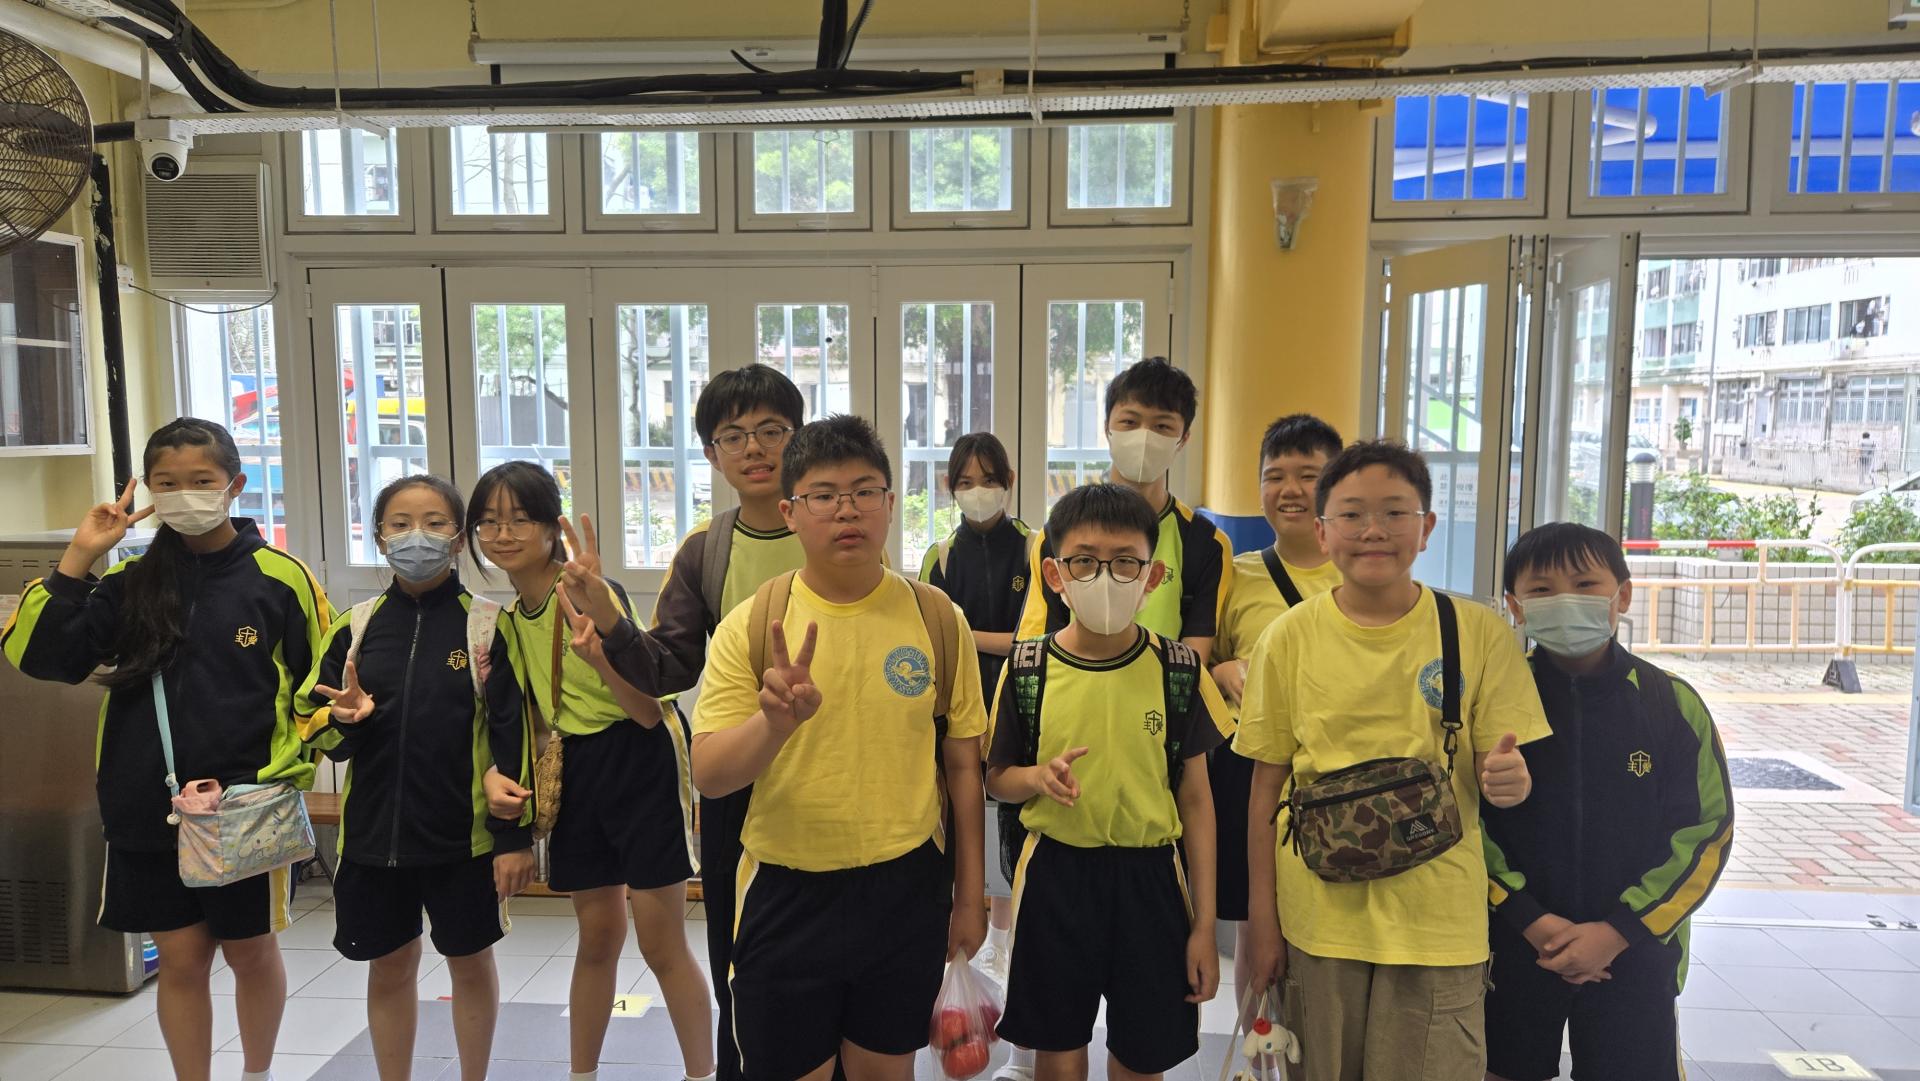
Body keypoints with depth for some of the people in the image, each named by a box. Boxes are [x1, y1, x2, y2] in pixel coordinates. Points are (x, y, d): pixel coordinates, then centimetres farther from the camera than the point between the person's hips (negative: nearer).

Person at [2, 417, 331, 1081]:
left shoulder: (280, 577, -6)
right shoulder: (131, 582, 3)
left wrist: (283, 775, -9)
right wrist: (78, 559, -10)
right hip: (149, 809, 2)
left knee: (250, 950, 14)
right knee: (180, 958, 10)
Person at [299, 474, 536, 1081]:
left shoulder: (487, 625, -7)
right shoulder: (354, 627, 2)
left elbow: (513, 738, -7)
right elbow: (317, 730, 7)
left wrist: (515, 836, -9)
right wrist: (342, 718, -16)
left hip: (464, 832, -2)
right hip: (373, 831, 3)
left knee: (470, 961, 13)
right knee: (389, 968, 15)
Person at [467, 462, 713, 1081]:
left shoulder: (593, 596, -17)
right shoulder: (508, 616, 4)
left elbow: (649, 713, -22)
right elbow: (535, 713, 14)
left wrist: (598, 655, -39)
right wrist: (497, 774, -4)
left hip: (640, 765, -6)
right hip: (575, 774, 6)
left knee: (660, 942, -1)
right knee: (598, 937, 17)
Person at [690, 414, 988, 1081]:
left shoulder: (937, 620, -4)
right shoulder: (750, 626, -7)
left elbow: (962, 764, 3)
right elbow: (707, 774, -13)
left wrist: (970, 897, 7)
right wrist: (775, 722, -33)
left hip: (906, 890, 1)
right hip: (786, 894, -1)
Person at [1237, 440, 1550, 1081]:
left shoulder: (1479, 633, -4)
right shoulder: (1291, 636, -4)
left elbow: (1501, 768, 2)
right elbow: (1267, 786, 1)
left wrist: (1507, 780, -23)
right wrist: (1261, 920, 0)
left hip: (1438, 921, 0)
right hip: (1317, 914, 1)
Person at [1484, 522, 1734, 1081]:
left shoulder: (1673, 704, -6)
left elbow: (1706, 828, -5)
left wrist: (1619, 930, -12)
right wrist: (1528, 919, -15)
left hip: (1634, 956, 0)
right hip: (1512, 950, 0)